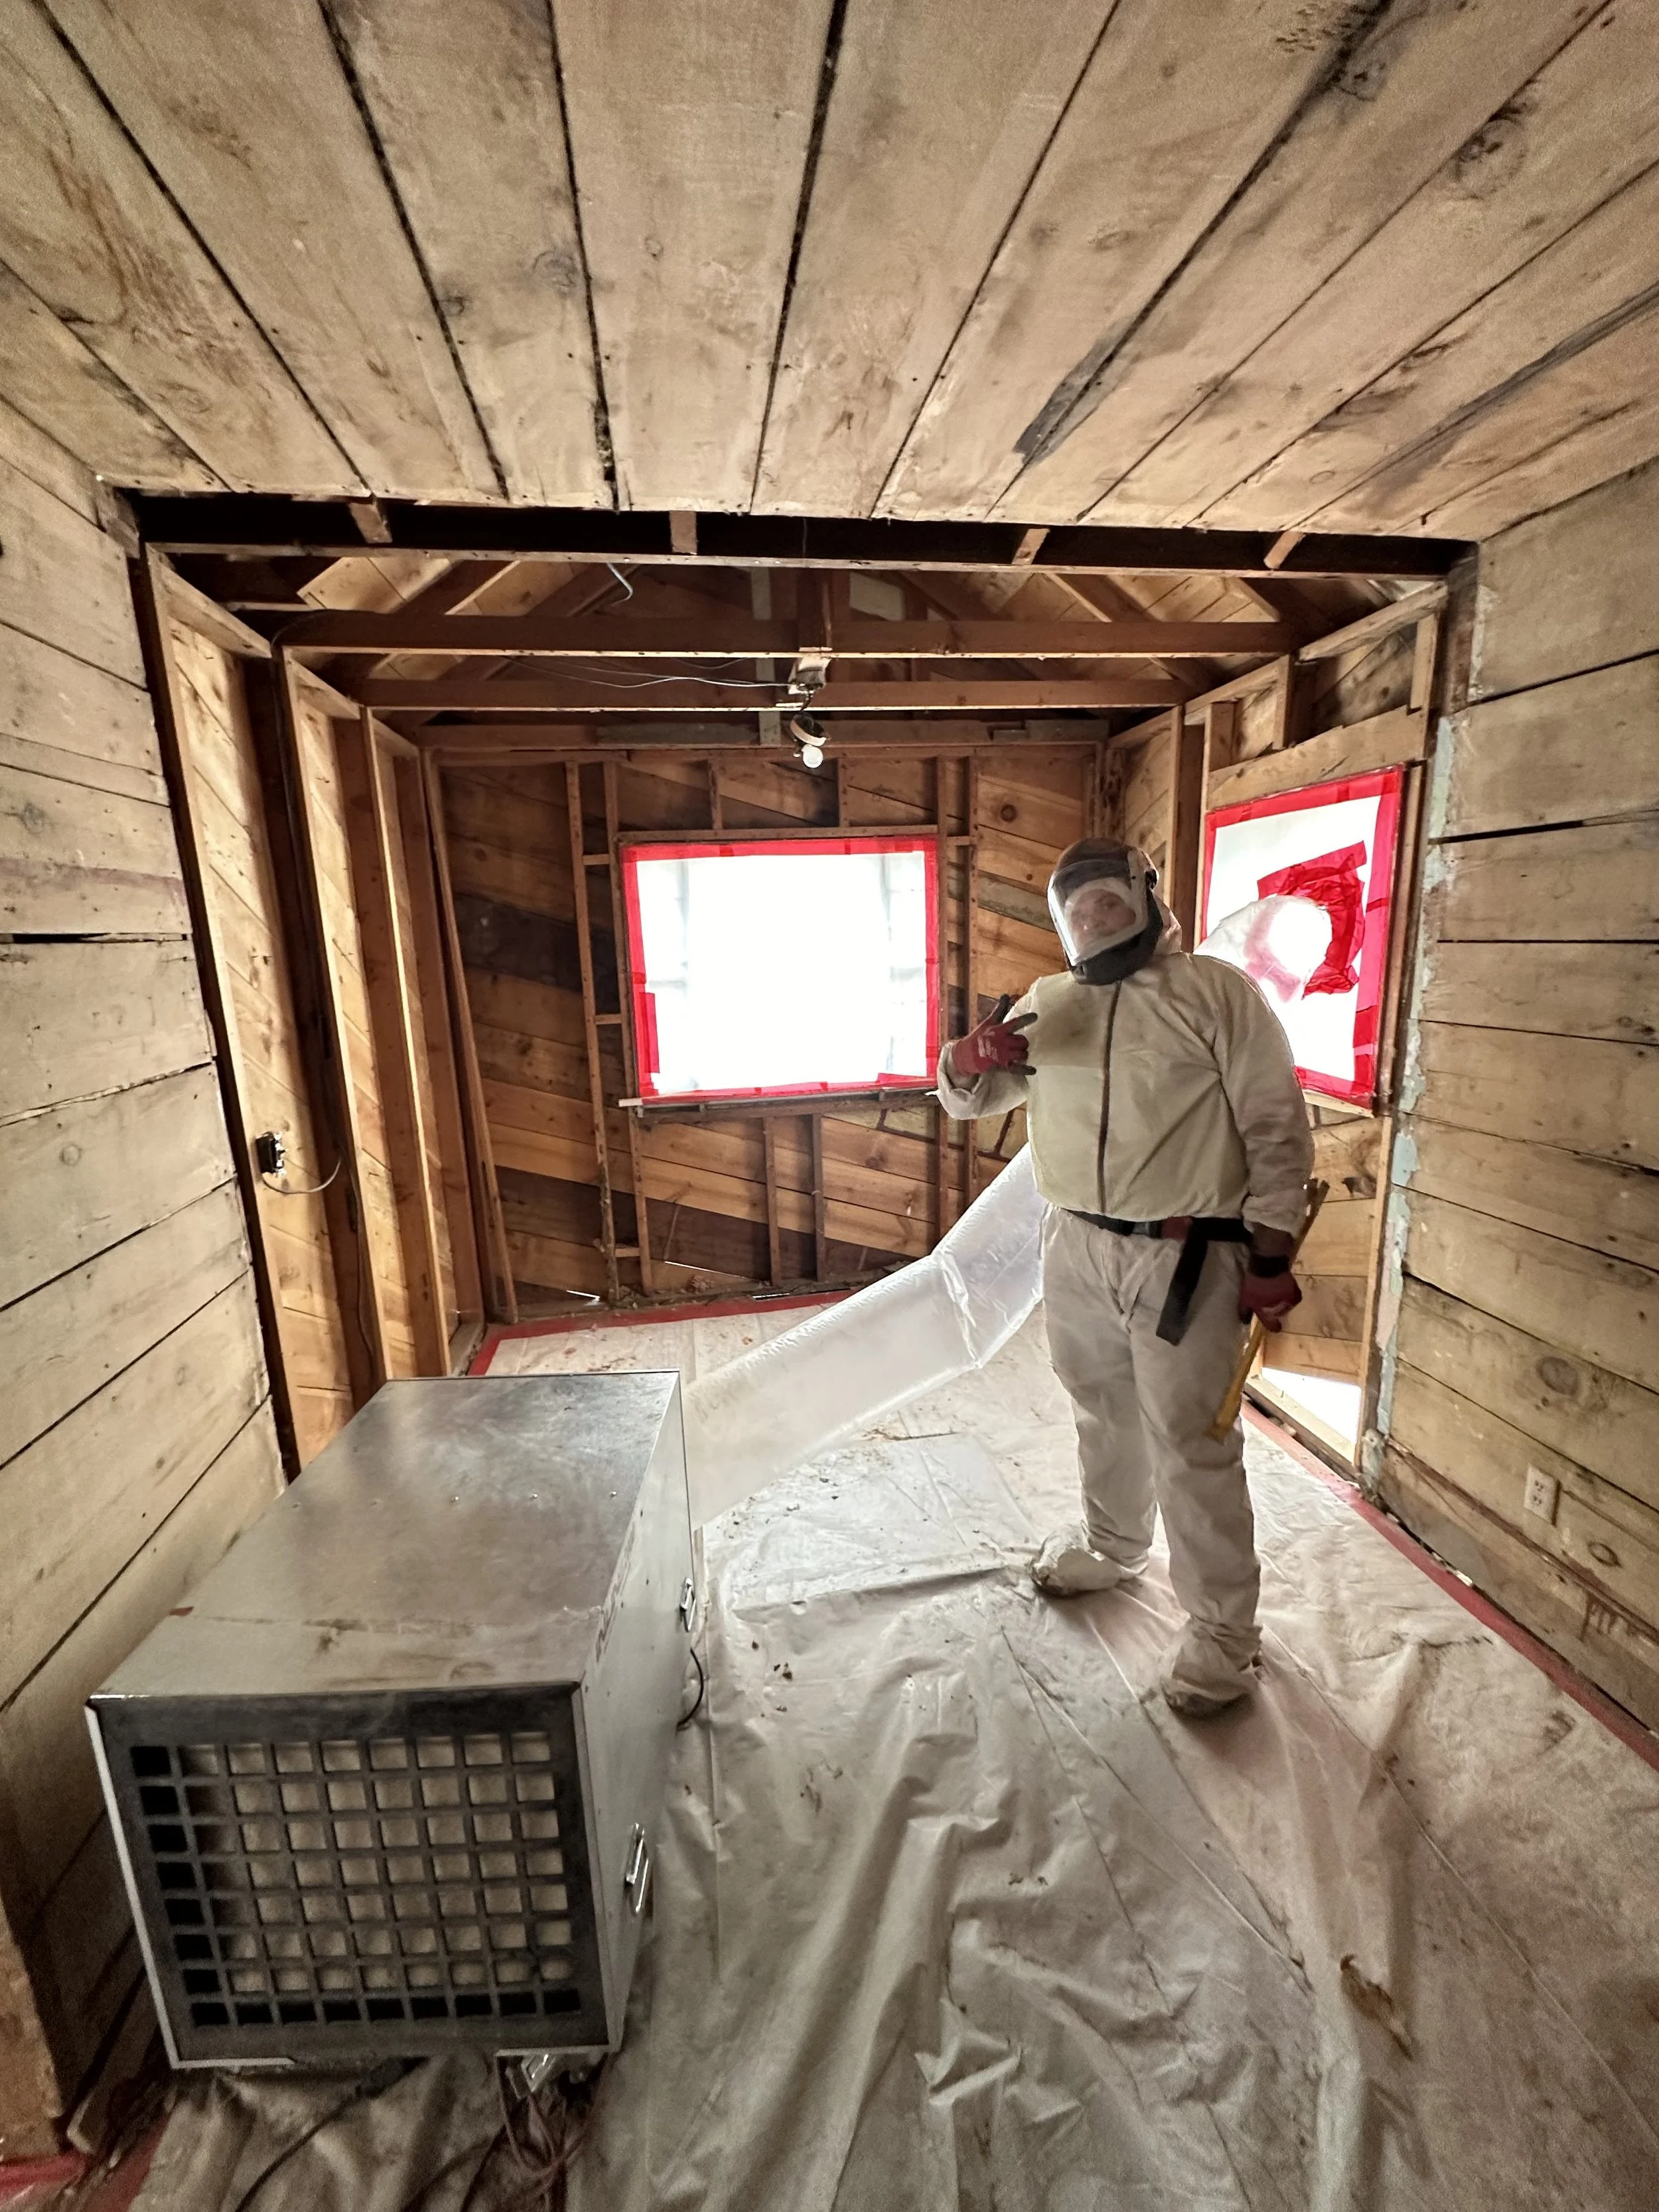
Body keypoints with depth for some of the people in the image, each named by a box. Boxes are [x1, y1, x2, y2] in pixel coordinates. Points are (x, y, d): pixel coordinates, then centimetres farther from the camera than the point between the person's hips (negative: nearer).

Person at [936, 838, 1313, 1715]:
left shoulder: (1217, 992, -5)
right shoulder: (1047, 1003, 8)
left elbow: (1278, 1130, -7)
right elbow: (963, 1099, 7)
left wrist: (1272, 1259, -11)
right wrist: (972, 1057, -17)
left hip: (1186, 1257, -4)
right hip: (1076, 1248, 5)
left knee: (1190, 1443, 4)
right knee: (1104, 1412, 21)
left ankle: (1223, 1629, 24)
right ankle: (1112, 1544, 46)